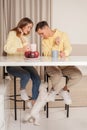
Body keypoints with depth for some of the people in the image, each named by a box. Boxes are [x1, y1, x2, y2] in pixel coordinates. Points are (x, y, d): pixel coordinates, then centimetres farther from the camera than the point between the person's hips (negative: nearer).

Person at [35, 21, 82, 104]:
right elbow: (46, 54, -4)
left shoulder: (63, 35, 6)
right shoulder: (44, 40, 10)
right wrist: (55, 44, -15)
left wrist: (64, 53, -29)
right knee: (57, 75, -35)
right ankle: (63, 92, -4)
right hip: (51, 65, 0)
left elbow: (69, 48, -6)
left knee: (78, 75, -24)